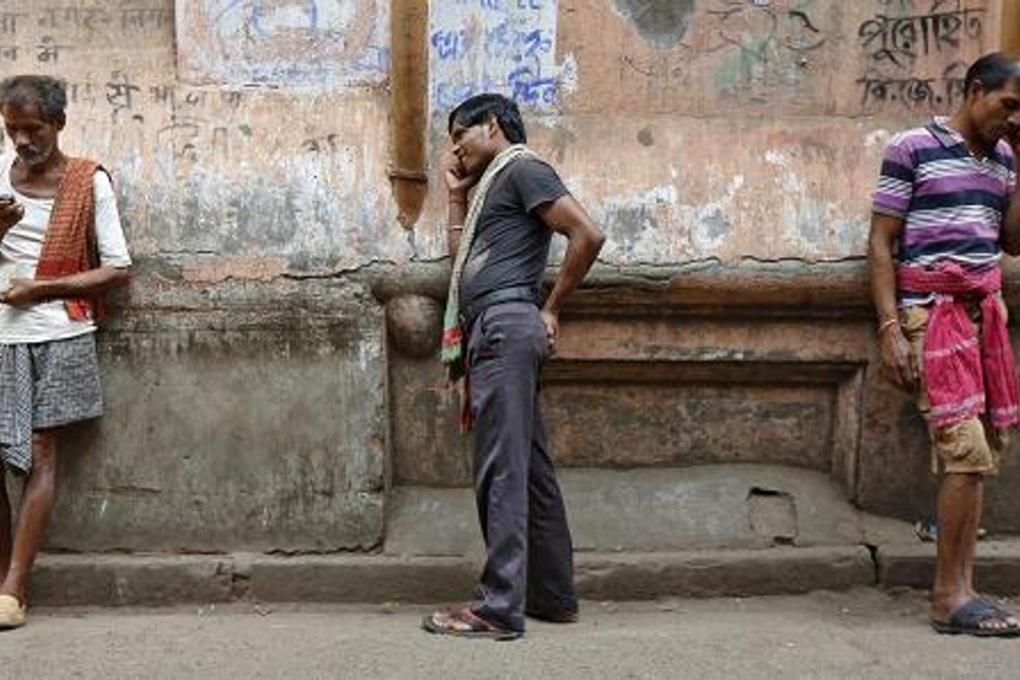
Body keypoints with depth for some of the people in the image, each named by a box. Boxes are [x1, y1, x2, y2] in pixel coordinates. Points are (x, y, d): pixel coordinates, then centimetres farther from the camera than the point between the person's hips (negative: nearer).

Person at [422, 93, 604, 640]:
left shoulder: (522, 169, -2)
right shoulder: (493, 185, 27)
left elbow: (588, 234, -13)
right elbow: (463, 261, 27)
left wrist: (552, 308, -7)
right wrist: (456, 194, 24)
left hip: (505, 323, -10)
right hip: (492, 332, 10)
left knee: (501, 470, -12)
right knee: (528, 468, 11)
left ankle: (500, 608, -11)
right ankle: (554, 596, 17)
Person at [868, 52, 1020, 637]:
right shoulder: (913, 149, -4)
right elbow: (881, 243, -5)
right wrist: (891, 328, -13)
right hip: (933, 309, -7)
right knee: (968, 450, -13)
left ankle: (962, 590, 8)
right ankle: (950, 596, -5)